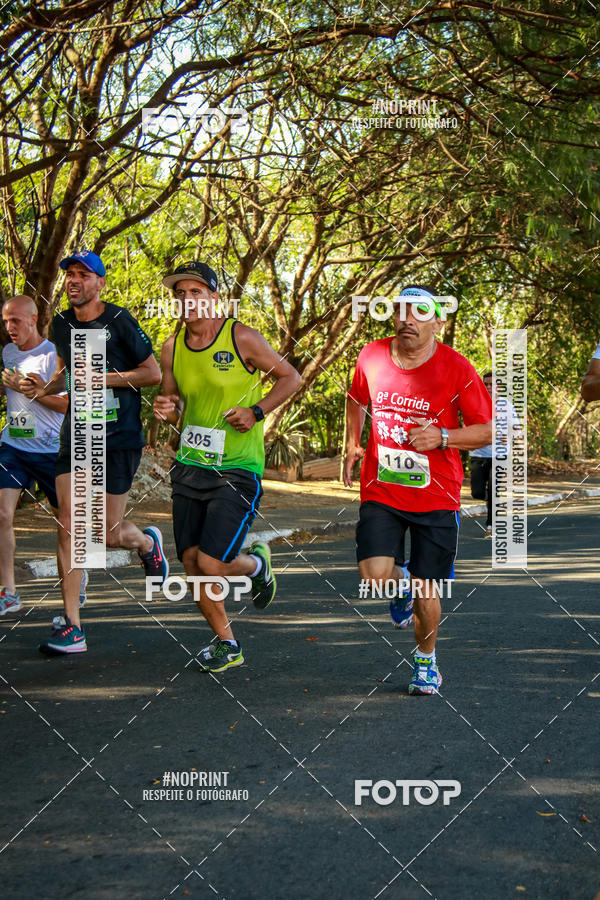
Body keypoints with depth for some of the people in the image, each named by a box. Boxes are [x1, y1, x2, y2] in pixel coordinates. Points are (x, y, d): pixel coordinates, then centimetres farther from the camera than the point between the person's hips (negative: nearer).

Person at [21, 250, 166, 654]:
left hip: (119, 437, -5)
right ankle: (73, 628, -3)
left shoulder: (119, 321, -9)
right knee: (69, 525, -6)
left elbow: (154, 373, -6)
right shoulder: (62, 323, 8)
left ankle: (147, 541, 38)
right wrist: (46, 387, 3)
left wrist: (103, 378, -16)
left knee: (110, 533, 0)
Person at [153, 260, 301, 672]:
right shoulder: (172, 347, 5)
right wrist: (167, 409, -7)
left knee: (211, 564, -11)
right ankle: (226, 644, 22)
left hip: (237, 469, -5)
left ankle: (257, 564, 24)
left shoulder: (241, 338, -10)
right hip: (190, 465, 5)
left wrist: (256, 411, -13)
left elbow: (291, 377, 0)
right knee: (192, 562, 4)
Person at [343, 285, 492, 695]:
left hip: (436, 496, -2)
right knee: (374, 577, -16)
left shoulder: (457, 369, -10)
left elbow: (487, 431, -4)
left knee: (425, 590, 1)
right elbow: (357, 399, 21)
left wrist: (441, 437, -19)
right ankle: (401, 580, 23)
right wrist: (353, 445, 11)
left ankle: (426, 660, 30)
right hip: (381, 492, 2)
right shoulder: (372, 356, -1)